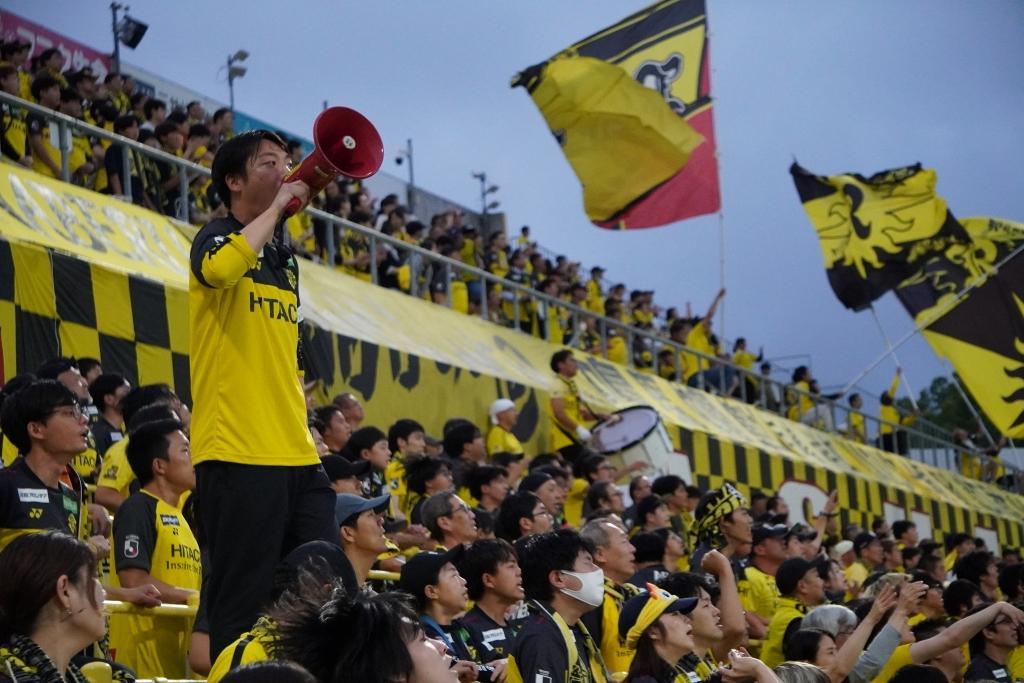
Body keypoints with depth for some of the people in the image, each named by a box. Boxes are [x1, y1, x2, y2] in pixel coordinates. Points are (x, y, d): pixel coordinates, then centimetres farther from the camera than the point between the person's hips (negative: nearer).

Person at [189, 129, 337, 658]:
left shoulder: (285, 257, 20)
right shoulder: (217, 238, -3)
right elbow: (221, 269, -30)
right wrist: (277, 206, -16)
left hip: (296, 456, 8)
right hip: (238, 455, -8)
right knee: (243, 605, -6)